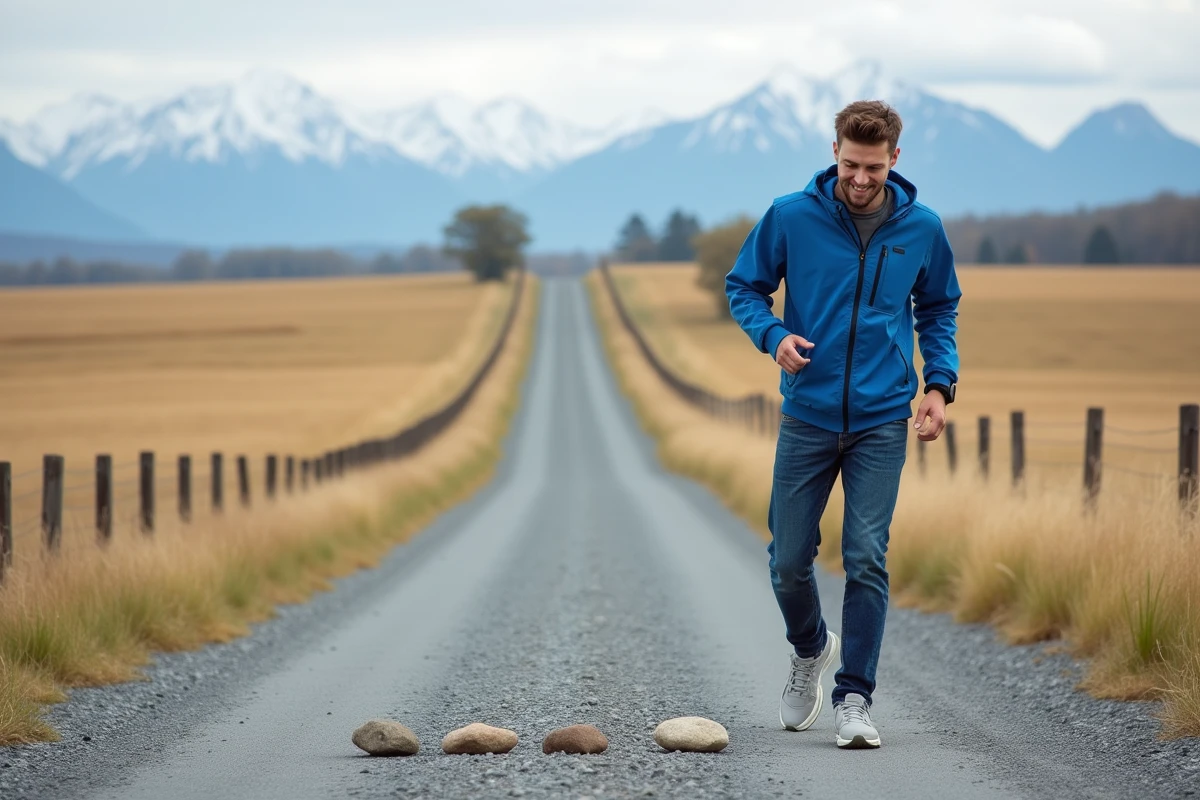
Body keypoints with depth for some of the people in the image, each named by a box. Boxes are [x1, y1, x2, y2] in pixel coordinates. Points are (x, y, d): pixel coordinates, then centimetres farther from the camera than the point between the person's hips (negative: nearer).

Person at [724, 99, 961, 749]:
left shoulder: (921, 228, -1)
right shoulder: (790, 217, -6)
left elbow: (939, 310, 14)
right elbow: (743, 287, 5)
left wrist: (940, 384, 2)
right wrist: (773, 334, -14)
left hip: (882, 421, 0)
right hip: (807, 416, 0)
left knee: (867, 559, -7)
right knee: (789, 561, 5)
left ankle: (853, 699, 1)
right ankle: (810, 650, 35)